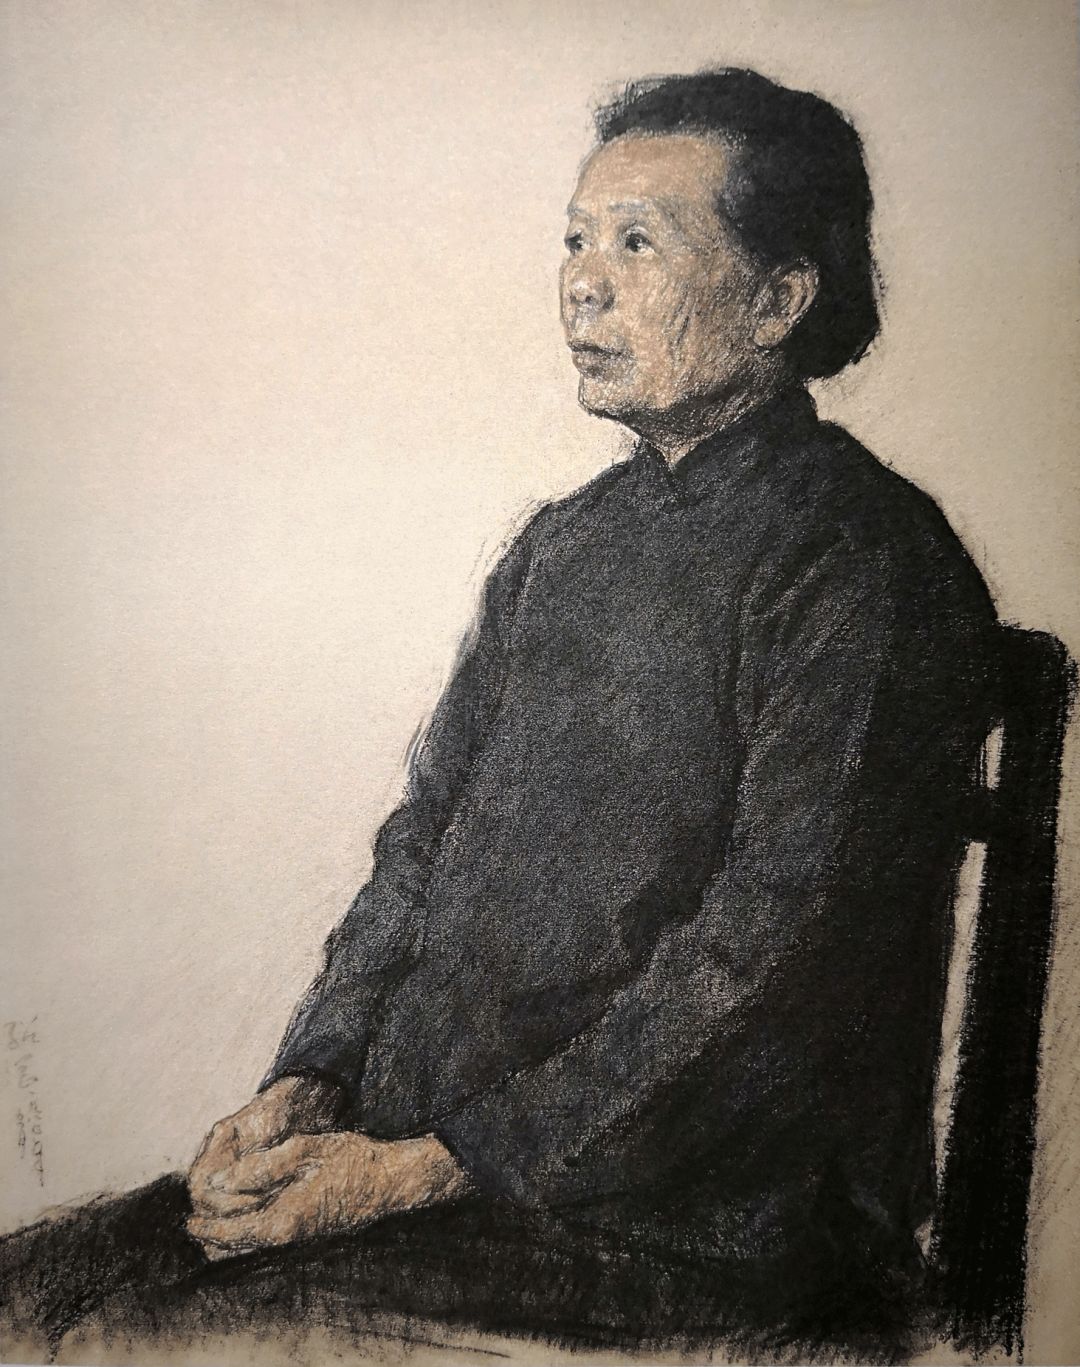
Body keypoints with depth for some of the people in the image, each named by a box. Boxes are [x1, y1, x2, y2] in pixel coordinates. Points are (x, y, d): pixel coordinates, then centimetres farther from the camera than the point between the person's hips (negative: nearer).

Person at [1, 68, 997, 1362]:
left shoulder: (869, 564, -12)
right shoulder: (565, 540, 13)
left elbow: (767, 970, -18)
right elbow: (427, 837, 12)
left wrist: (432, 1167, -16)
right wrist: (307, 1081, 0)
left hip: (685, 1224, -6)